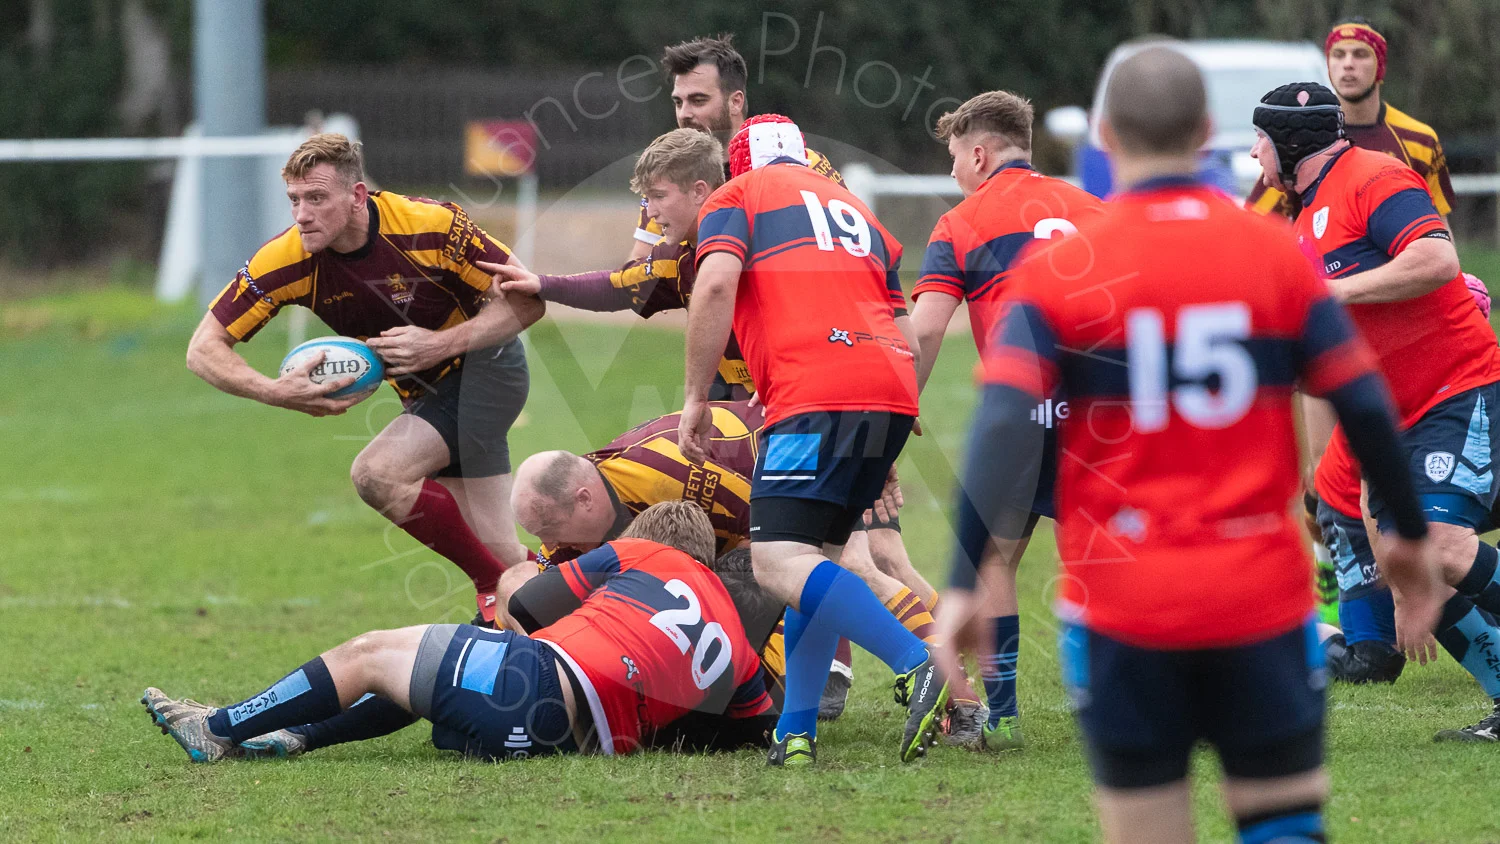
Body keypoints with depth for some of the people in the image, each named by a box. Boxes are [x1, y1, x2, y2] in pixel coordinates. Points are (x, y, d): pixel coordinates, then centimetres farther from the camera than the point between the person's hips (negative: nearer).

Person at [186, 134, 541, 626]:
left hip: (483, 368, -5)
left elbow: (527, 299, -18)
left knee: (377, 474, -24)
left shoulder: (431, 225, -27)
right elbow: (204, 350, -16)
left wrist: (443, 343, -31)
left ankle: (498, 587, -8)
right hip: (426, 392, 5)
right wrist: (276, 392, -32)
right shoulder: (287, 261, -18)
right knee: (500, 553, 0)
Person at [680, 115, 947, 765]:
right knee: (812, 560, 16)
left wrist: (695, 398, -1)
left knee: (778, 562, -15)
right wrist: (883, 461, 34)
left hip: (816, 394, -7)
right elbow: (907, 334, 28)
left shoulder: (734, 198, 15)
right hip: (893, 393, 7)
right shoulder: (854, 209, 33)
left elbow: (716, 282, -5)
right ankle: (796, 733, 8)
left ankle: (918, 667, -30)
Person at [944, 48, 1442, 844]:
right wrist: (1411, 537, 16)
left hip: (1122, 607, -1)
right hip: (1262, 599, 1)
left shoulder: (1057, 266, -3)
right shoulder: (1276, 252, 0)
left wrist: (966, 584, -14)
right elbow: (1366, 409, 1)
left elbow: (1003, 426, -14)